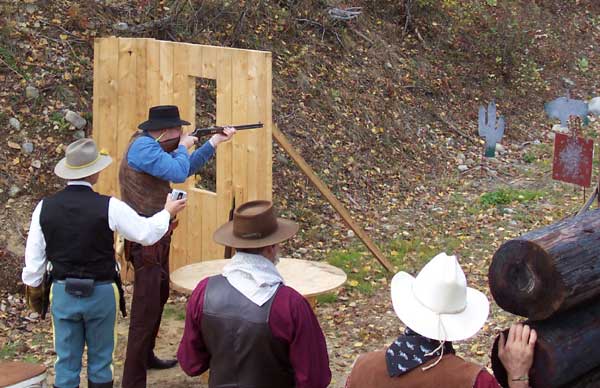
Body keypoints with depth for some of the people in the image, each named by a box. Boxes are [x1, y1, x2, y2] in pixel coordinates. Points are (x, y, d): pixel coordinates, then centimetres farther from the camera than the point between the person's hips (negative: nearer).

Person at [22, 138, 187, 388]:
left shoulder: (45, 207, -6)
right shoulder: (109, 207, -15)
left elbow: (33, 256, 0)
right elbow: (147, 233, -6)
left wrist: (33, 288, 17)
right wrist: (167, 212, 13)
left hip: (63, 293, 2)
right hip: (100, 293, -2)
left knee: (66, 361, 11)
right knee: (100, 359, 13)